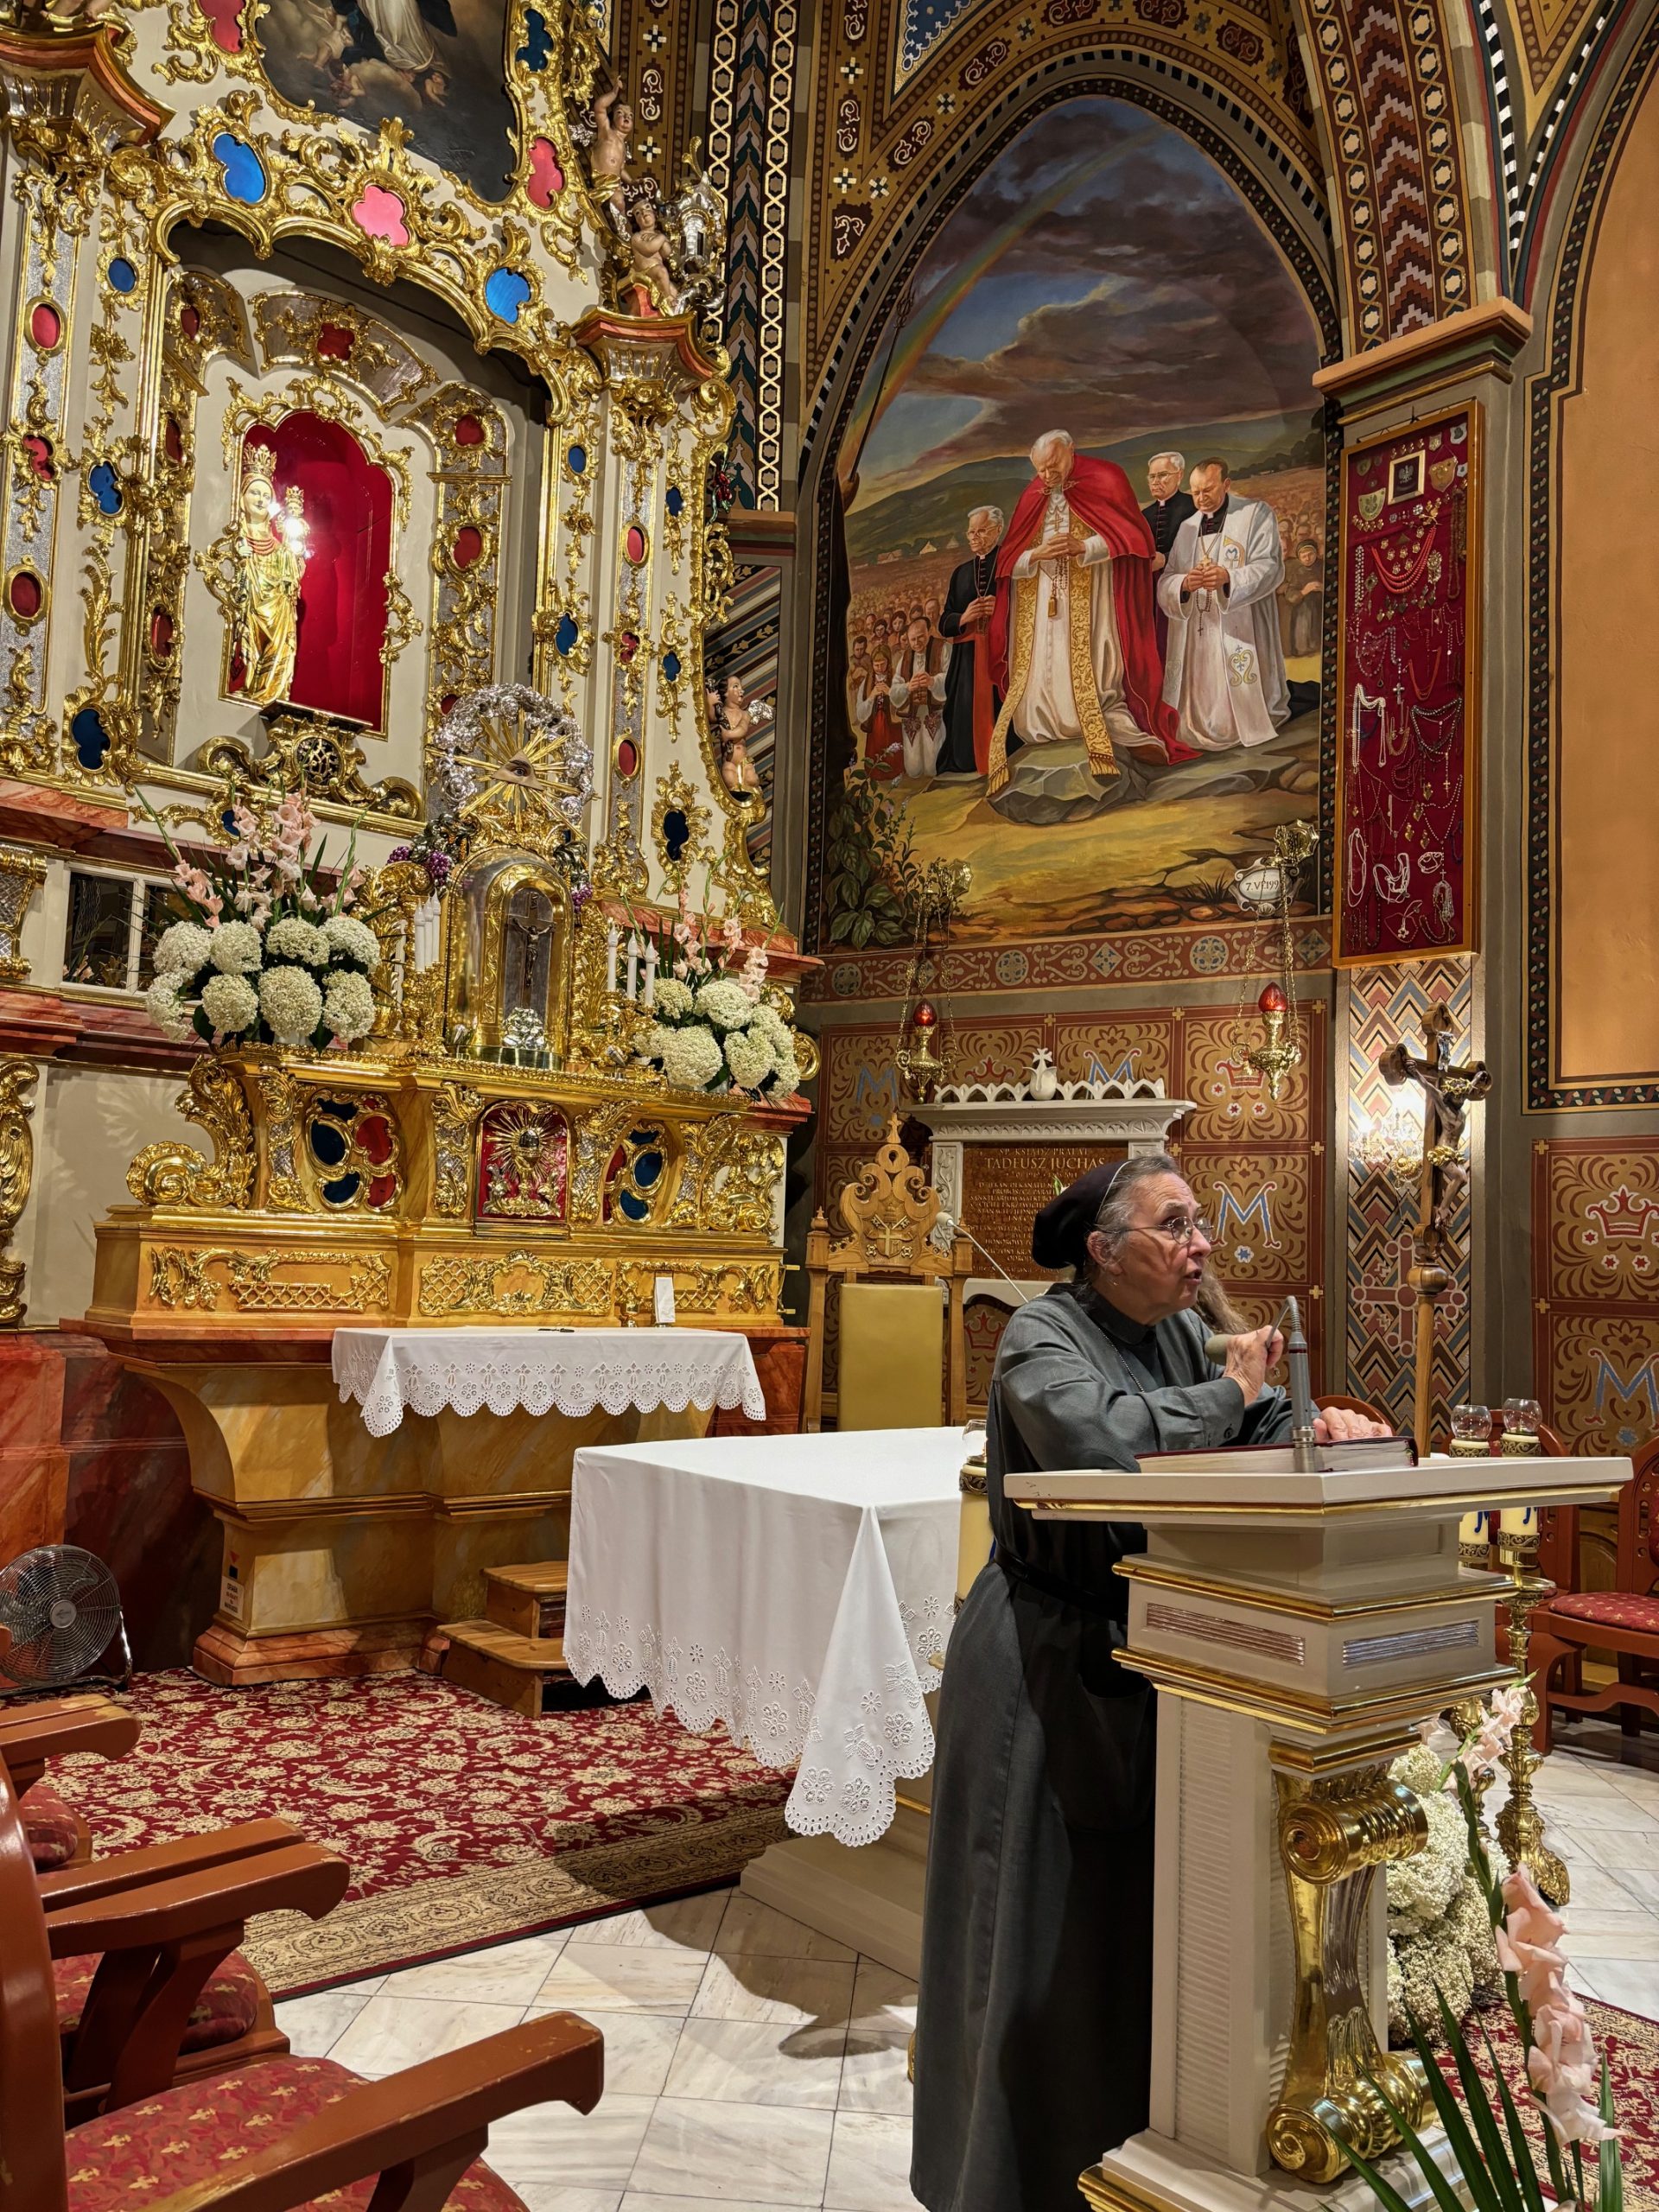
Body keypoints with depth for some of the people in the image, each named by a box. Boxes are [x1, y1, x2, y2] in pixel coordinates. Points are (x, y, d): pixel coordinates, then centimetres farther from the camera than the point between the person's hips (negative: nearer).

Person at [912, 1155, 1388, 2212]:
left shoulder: (1185, 1331, 5)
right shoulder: (1043, 1336, -17)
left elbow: (1265, 1430, 10)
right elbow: (1097, 1435, -36)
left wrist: (1322, 1428, -13)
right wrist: (1228, 1392, -22)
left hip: (1151, 1655, 7)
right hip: (1049, 1665, -6)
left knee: (1142, 1912, 15)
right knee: (1047, 1920, 5)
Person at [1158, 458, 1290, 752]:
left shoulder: (1256, 514, 2)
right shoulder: (1187, 528, 16)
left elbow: (1270, 567, -11)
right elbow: (1165, 584, 7)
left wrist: (1229, 577, -29)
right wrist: (1184, 584, -18)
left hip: (1240, 637, -5)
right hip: (1195, 640, 5)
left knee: (1242, 720, -3)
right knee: (1200, 720, 4)